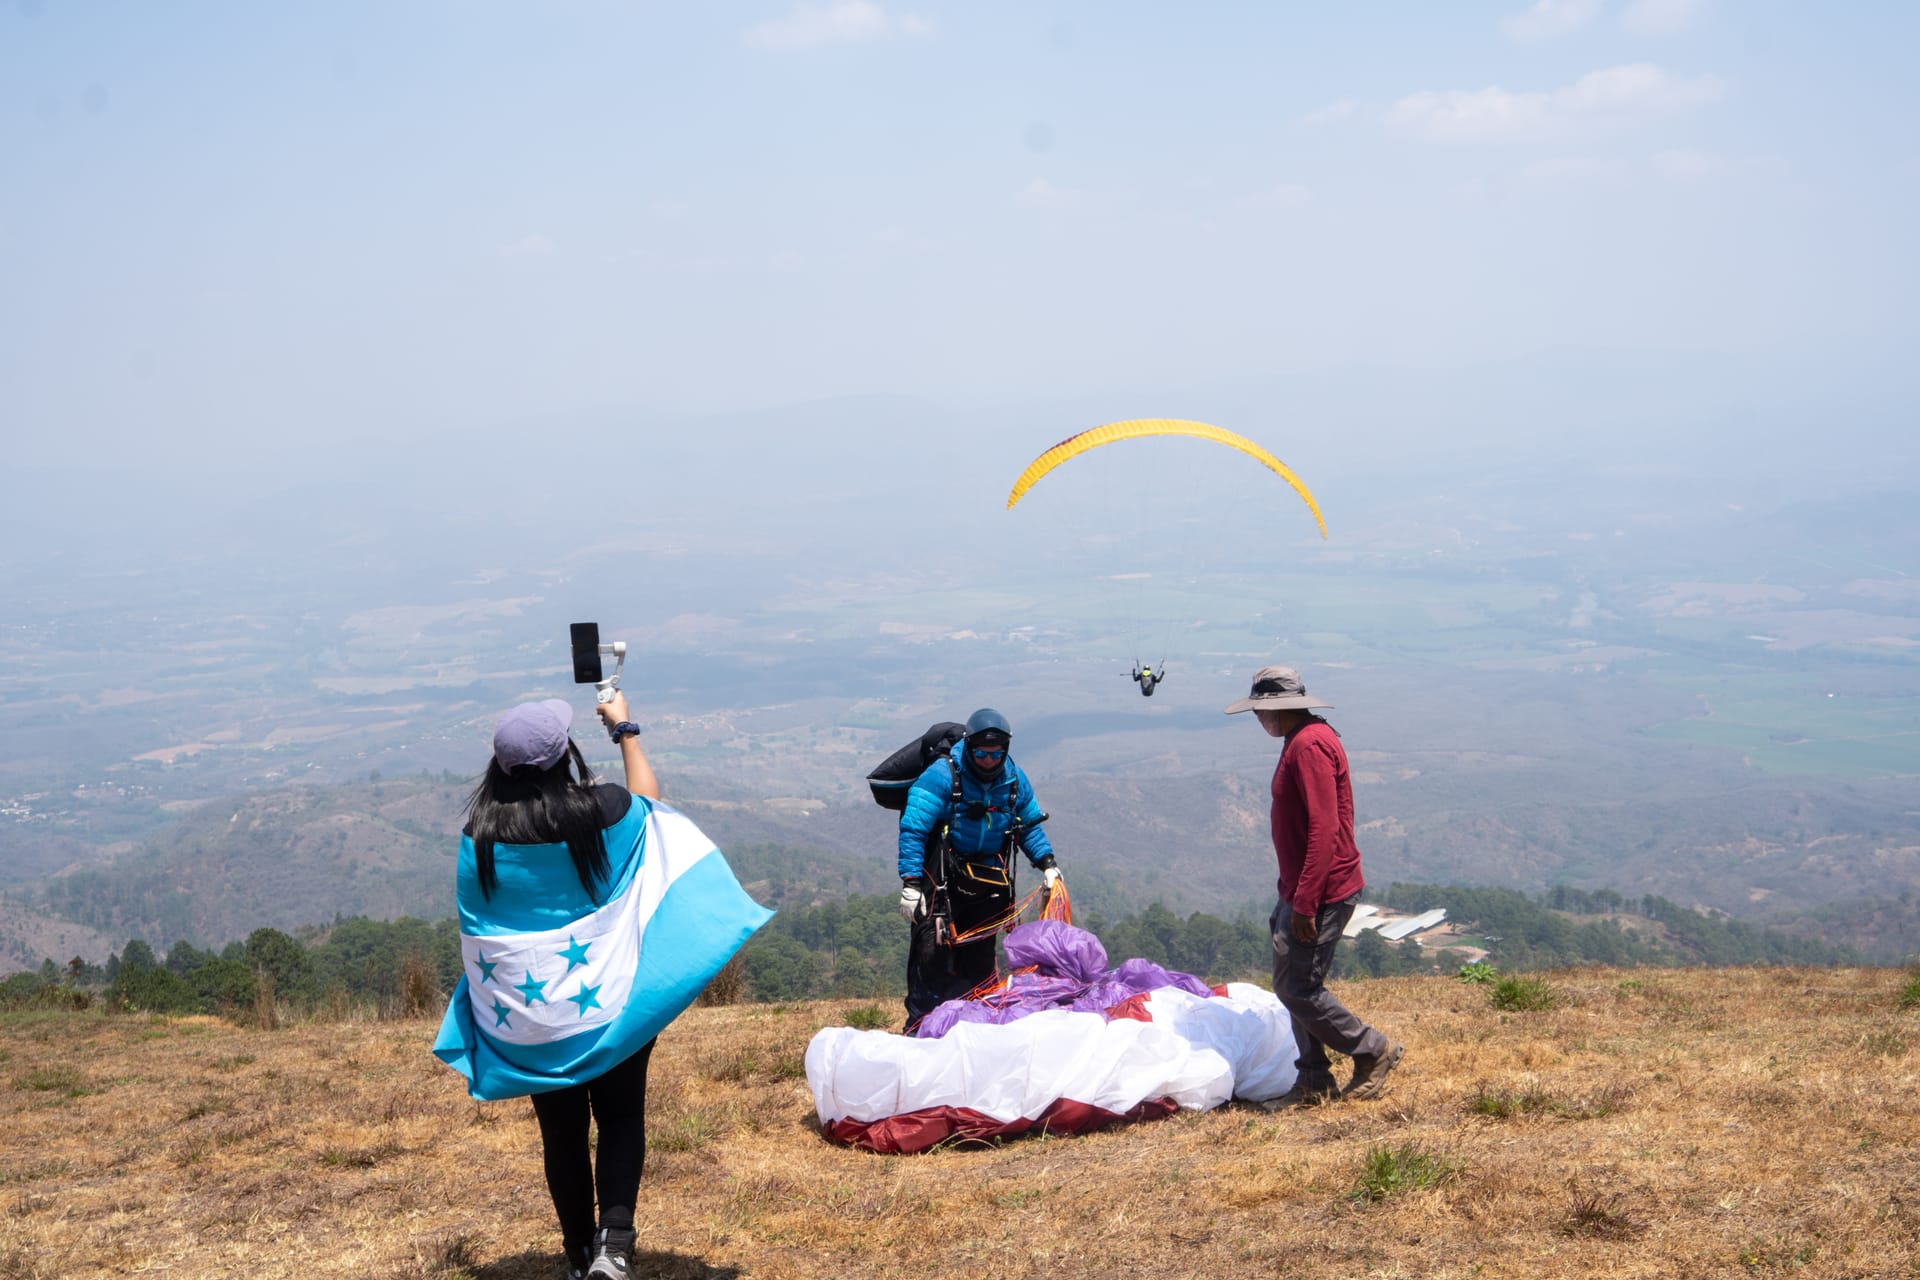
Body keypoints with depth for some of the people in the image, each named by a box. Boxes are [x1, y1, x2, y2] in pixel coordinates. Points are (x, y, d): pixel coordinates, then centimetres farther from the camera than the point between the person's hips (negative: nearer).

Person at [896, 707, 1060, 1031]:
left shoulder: (1015, 780, 2)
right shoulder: (942, 775, -16)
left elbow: (1030, 826, 19)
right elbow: (912, 830, -18)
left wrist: (1046, 862, 5)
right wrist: (910, 883, -23)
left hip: (987, 883, 5)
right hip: (942, 880, -5)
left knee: (979, 961, 9)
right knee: (932, 956, -11)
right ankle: (919, 1028, -3)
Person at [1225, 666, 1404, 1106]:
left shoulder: (1310, 745, -18)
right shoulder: (1303, 740, 15)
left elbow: (1324, 828, -24)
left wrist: (1305, 902, -24)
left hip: (1320, 892, -11)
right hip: (1304, 890, 11)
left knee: (1296, 987, -6)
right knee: (1294, 983, 13)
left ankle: (1374, 1052, 8)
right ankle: (1315, 1081, 20)